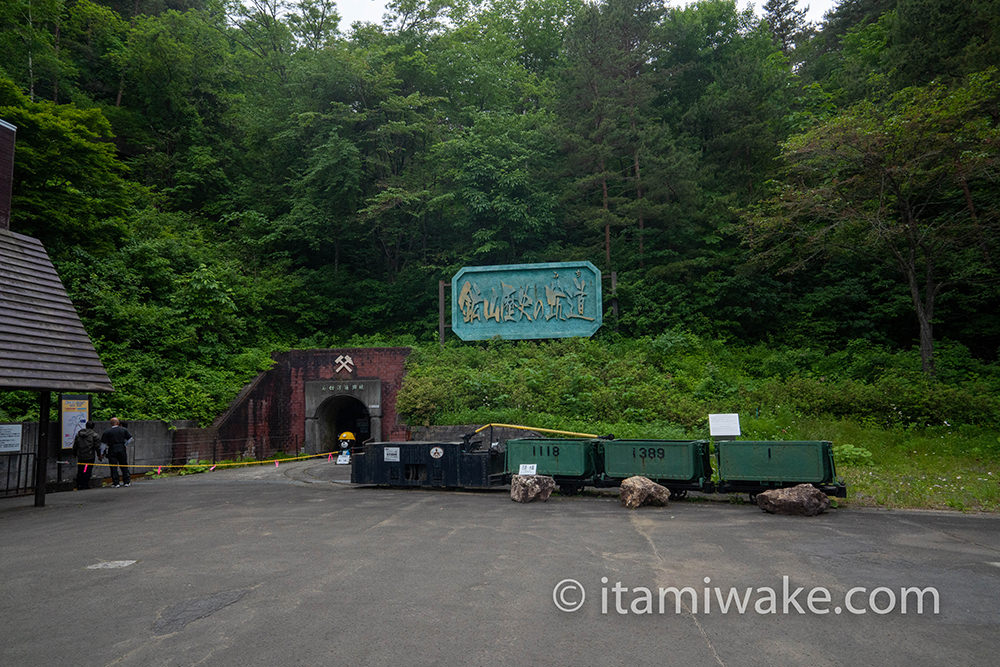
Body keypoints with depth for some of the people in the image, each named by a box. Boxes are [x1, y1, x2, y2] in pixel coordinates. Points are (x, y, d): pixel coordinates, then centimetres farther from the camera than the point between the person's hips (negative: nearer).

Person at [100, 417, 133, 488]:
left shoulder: (107, 432, -5)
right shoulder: (124, 430, 1)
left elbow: (103, 443, -5)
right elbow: (130, 438, 4)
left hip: (112, 450, -2)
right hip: (122, 449, 2)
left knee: (113, 467, 4)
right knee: (124, 466, 11)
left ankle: (115, 483, 3)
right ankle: (127, 482, 13)